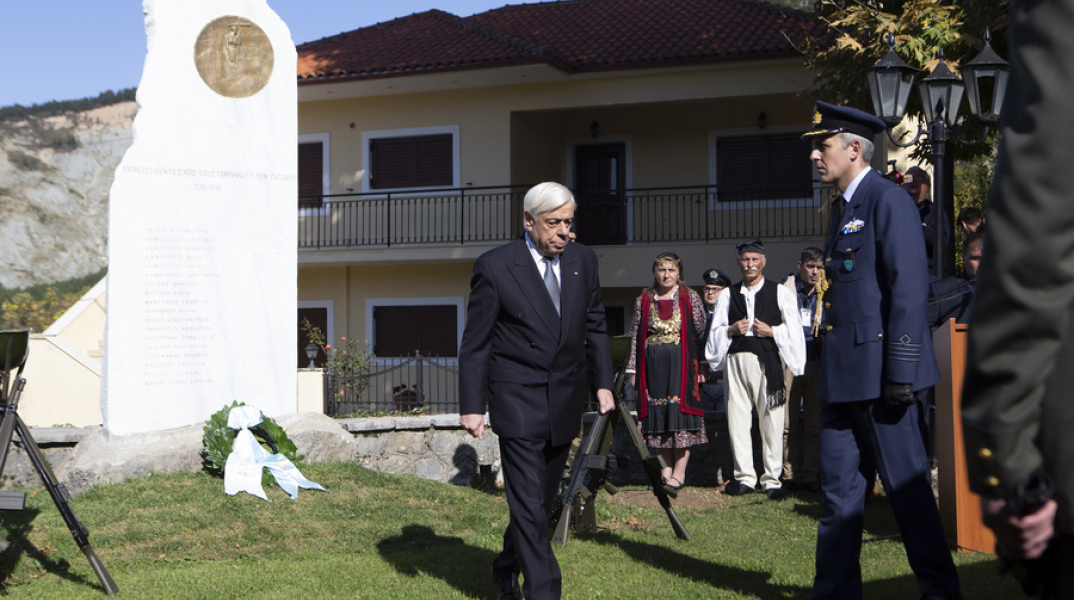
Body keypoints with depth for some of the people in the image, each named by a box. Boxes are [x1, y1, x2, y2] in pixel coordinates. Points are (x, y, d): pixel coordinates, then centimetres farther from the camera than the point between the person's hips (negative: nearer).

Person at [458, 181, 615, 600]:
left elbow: (595, 327, 14)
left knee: (543, 499, 15)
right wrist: (471, 405, -9)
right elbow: (475, 342, -6)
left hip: (565, 403, 5)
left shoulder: (583, 261, 5)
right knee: (528, 505, -7)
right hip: (518, 403, -5)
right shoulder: (495, 267, -9)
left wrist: (602, 384, 7)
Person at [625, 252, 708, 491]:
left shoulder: (690, 298, 4)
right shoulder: (643, 300, 10)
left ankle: (679, 471, 1)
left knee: (681, 413, -5)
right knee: (657, 415, 2)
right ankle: (666, 468, 10)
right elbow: (636, 336, 10)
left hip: (681, 364, -2)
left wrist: (702, 367, -2)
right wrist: (634, 370, 6)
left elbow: (702, 332, 4)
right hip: (653, 365, 2)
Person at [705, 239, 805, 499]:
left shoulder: (780, 293, 9)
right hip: (736, 360, 3)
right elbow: (714, 331, 17)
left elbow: (794, 330, 6)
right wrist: (731, 331, -2)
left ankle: (772, 480, 4)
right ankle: (745, 478, 10)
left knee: (771, 421, -3)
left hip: (767, 361, -2)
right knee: (737, 420, 1)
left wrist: (771, 331, -9)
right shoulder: (728, 295, 15)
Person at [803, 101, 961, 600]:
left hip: (879, 371, -9)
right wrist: (829, 365, 16)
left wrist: (901, 372, -19)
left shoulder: (888, 201, -10)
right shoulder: (842, 208, 17)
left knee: (907, 486, 1)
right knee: (838, 486, 10)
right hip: (842, 372, 9)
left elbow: (909, 290, -16)